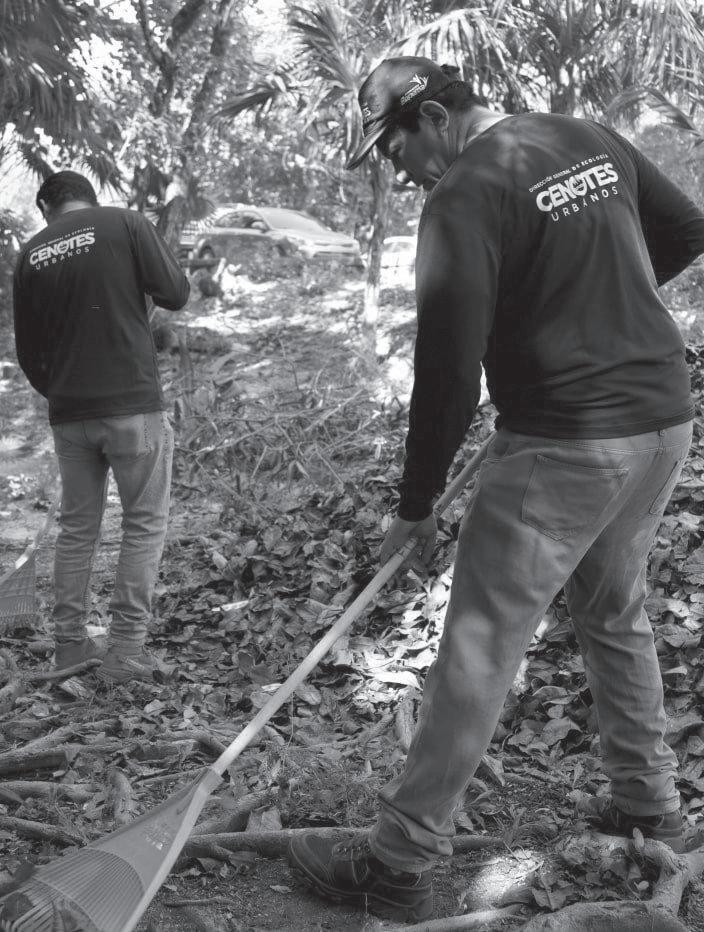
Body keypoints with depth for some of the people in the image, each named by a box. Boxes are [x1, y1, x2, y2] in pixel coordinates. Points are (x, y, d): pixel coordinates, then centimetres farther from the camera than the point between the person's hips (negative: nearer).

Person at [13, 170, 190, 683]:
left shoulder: (31, 255, 8)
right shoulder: (126, 223, -4)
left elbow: (28, 350, 11)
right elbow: (176, 293, -6)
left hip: (69, 414, 4)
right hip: (134, 406, -4)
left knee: (77, 527, 15)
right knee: (145, 525, 5)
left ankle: (71, 642, 19)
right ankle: (126, 650, 3)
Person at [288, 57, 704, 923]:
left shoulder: (466, 195, -13)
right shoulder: (591, 138, 9)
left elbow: (449, 373, -16)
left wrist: (415, 505, -6)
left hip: (562, 444, -8)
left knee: (479, 649, -3)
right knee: (616, 613, 24)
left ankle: (399, 865, 7)